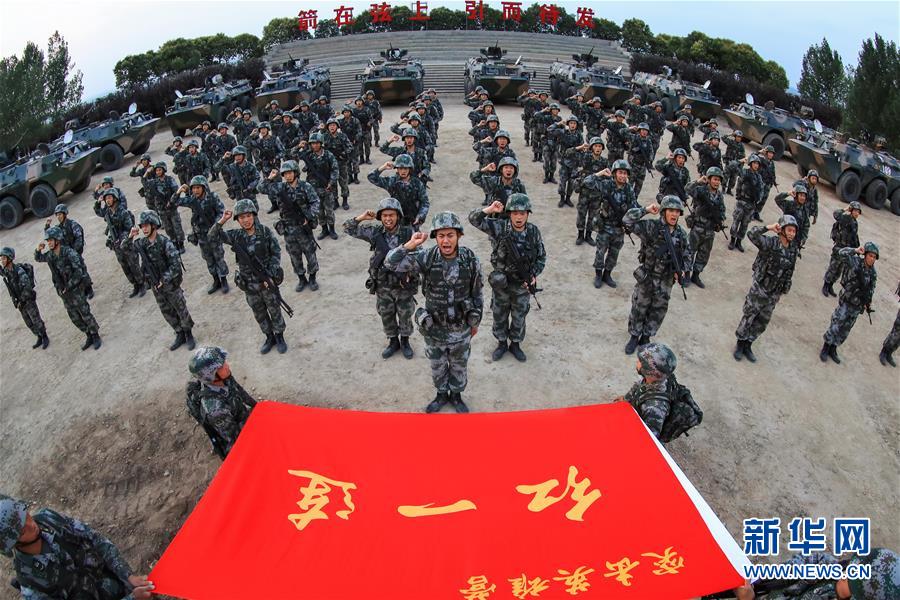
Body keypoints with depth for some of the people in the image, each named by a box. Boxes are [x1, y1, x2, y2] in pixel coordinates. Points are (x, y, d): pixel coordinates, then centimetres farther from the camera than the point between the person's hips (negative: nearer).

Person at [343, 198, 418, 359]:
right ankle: (393, 342, 41)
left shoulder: (408, 233, -16)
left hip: (404, 285, -2)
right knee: (386, 317, 18)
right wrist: (362, 217, -16)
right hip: (382, 286, 2)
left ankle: (405, 342, 40)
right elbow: (348, 228, -2)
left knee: (405, 316, 16)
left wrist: (410, 273, -14)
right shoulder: (375, 232, -10)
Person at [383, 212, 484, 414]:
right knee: (437, 366, 21)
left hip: (461, 329, 0)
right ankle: (441, 394, 46)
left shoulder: (471, 260, -16)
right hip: (434, 328, 0)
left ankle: (456, 395, 45)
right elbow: (390, 263, -20)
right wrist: (410, 245, -31)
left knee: (459, 365, 21)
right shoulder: (427, 258, -18)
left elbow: (477, 292, -2)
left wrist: (476, 322, 6)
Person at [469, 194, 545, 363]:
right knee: (500, 316, 17)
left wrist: (534, 275, -9)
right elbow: (474, 219, -21)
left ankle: (515, 344, 39)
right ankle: (501, 343, 39)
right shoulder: (499, 228, -16)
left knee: (519, 317, 17)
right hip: (502, 284, -1)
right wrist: (490, 209, -36)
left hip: (523, 285, 1)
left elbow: (541, 256, 3)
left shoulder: (534, 231, -9)